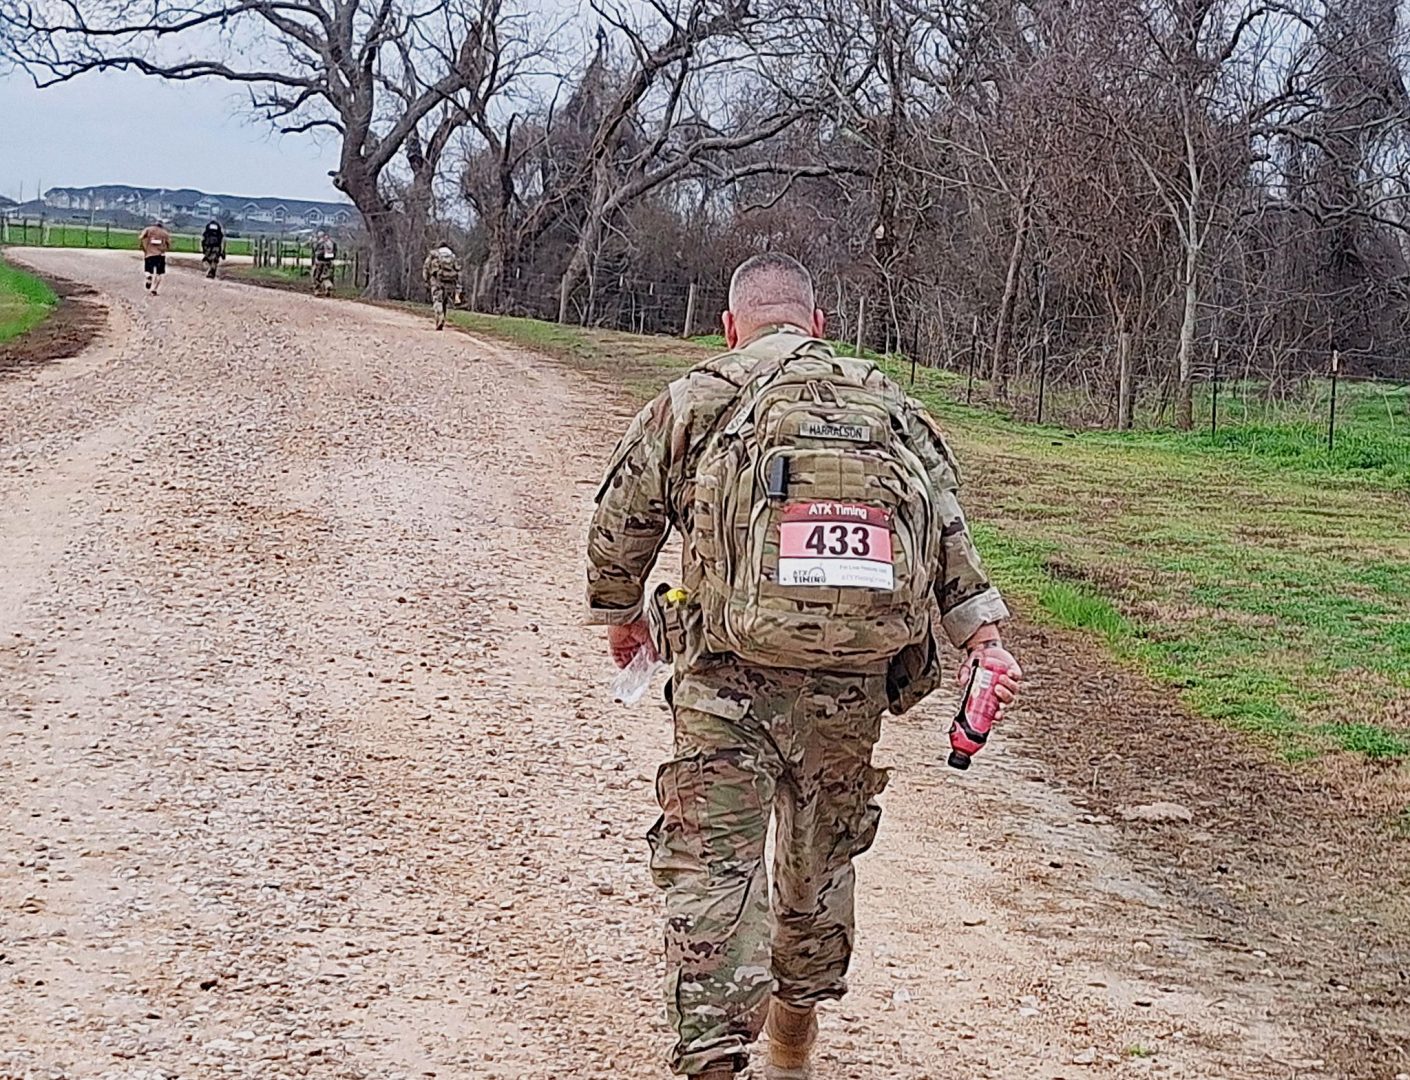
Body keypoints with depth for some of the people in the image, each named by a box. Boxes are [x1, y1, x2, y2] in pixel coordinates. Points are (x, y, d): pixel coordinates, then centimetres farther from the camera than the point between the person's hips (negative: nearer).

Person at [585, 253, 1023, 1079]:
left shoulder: (693, 404, 3)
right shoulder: (891, 408, 11)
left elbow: (619, 528, 9)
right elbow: (950, 536, 2)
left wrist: (620, 615, 26)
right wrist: (984, 636, -3)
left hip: (729, 685, -4)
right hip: (853, 691, 4)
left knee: (713, 865, 0)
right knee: (821, 862, 21)